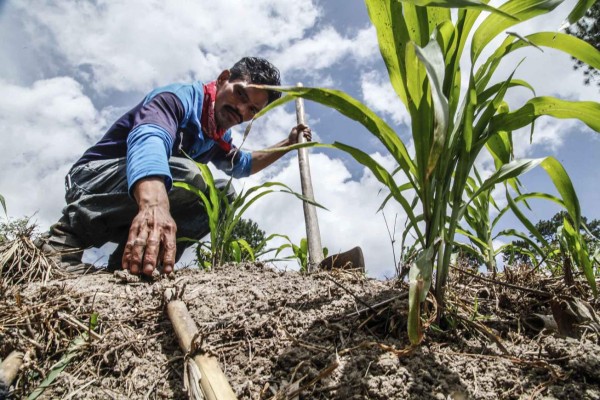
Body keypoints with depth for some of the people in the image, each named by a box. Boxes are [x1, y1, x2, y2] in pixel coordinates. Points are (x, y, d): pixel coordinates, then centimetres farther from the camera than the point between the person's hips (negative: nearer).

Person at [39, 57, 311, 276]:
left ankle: (127, 261, -9)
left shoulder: (218, 137, 8)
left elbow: (242, 165, 30)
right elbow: (148, 139, -41)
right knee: (185, 174, -32)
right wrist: (154, 204, -62)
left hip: (126, 212, 8)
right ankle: (69, 233, -19)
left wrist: (287, 144, 19)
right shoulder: (182, 97, -18)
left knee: (222, 195, -1)